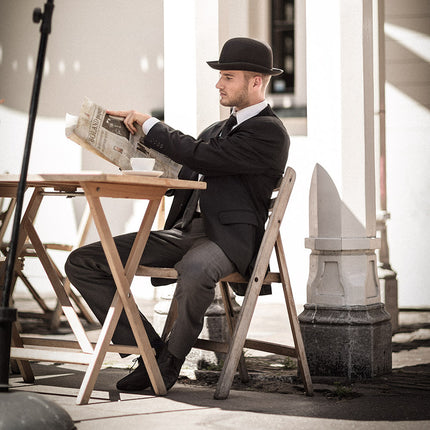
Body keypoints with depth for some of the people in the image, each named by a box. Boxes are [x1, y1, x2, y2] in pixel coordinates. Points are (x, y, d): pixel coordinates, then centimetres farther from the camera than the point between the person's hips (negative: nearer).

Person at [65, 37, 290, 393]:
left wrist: (149, 124, -5)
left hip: (226, 237, -8)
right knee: (82, 262, -5)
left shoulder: (270, 132, -4)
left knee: (194, 271, -45)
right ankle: (151, 348, -5)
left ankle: (171, 359, -17)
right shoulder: (219, 129, 25)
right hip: (183, 231, 8)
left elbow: (201, 157, -16)